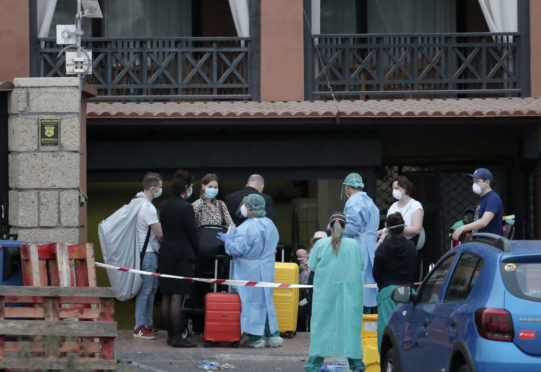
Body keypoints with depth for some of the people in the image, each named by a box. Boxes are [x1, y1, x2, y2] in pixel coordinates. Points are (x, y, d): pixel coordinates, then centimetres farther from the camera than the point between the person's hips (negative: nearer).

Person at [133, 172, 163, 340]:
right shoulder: (148, 208, -20)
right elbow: (160, 234, -17)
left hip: (148, 252, 10)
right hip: (147, 253, -10)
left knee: (152, 288, 15)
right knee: (145, 290, -7)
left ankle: (147, 324, 21)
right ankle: (140, 327, -5)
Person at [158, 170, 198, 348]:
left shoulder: (164, 206, 9)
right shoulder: (186, 208, -13)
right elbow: (193, 234, -10)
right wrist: (197, 253, 4)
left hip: (166, 253, 8)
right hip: (182, 255, -8)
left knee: (166, 296, 9)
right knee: (177, 297, -8)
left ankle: (170, 335, 14)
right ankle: (176, 337, -8)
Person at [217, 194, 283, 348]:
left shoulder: (246, 228, -20)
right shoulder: (270, 224, 5)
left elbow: (237, 249, -22)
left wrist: (228, 240, -3)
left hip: (249, 270, -7)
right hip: (267, 269, 7)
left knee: (252, 300, 0)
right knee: (265, 299, 16)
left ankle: (257, 337, 2)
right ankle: (273, 334, 16)